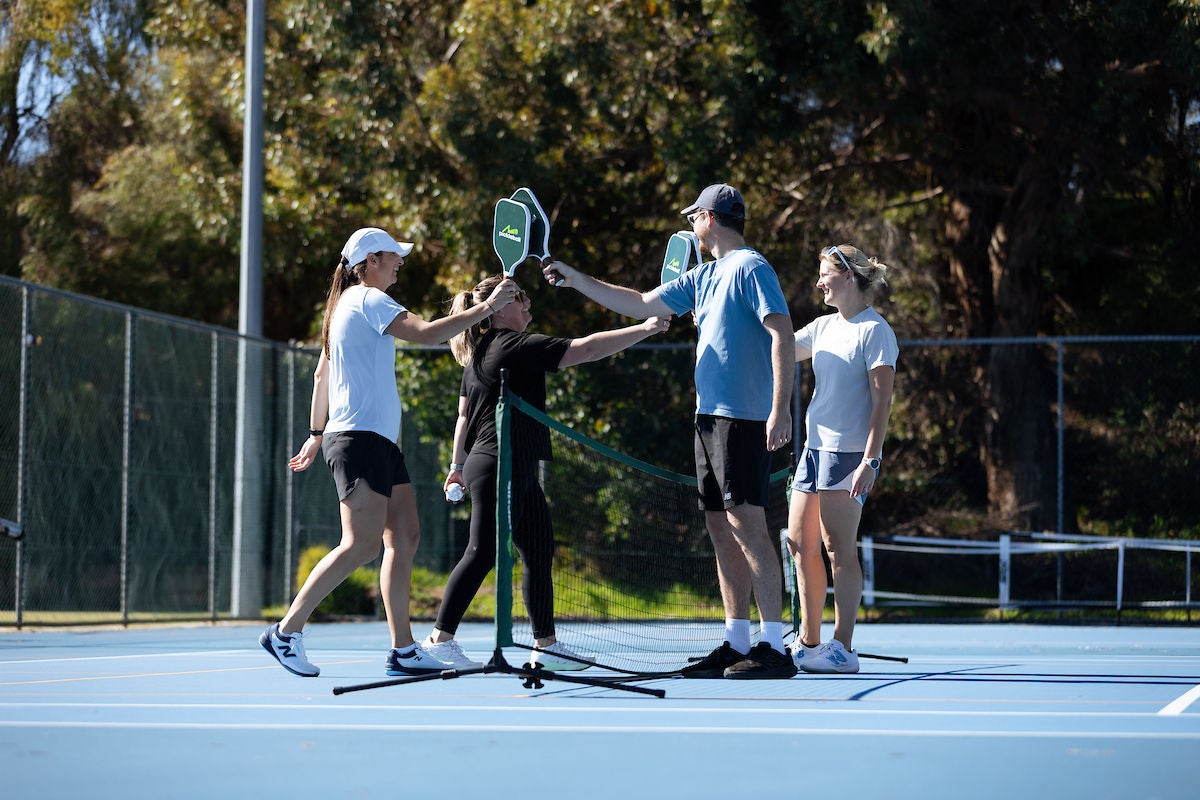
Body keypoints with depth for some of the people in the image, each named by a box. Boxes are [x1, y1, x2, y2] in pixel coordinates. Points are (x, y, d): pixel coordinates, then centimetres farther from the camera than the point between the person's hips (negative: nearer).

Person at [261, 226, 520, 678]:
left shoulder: (345, 304, 22)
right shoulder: (368, 299, -8)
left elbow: (321, 373, 29)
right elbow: (427, 334, -21)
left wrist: (316, 433, 35)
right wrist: (485, 309, -16)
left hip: (379, 442, 11)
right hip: (360, 438, -11)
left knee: (405, 536, 4)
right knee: (361, 544, -17)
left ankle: (403, 650, 2)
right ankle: (286, 631, -14)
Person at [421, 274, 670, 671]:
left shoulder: (478, 355, 15)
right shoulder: (517, 345, -12)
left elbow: (464, 413, 21)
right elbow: (587, 348, -16)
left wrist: (458, 465, 28)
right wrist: (644, 328, -14)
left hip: (517, 472, 10)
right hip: (500, 466, -10)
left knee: (540, 549, 10)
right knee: (483, 553, -8)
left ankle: (546, 644, 12)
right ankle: (440, 638, -5)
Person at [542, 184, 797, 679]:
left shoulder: (750, 268, -7)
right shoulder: (704, 277, 19)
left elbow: (782, 334, -16)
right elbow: (640, 304, 28)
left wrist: (781, 409, -24)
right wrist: (575, 279, 26)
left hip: (744, 416, -9)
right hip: (710, 416, 9)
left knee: (746, 523, -14)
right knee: (721, 530, 7)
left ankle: (773, 648, -15)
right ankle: (736, 643, 11)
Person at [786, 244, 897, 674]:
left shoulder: (874, 330, -8)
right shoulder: (823, 327, 14)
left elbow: (882, 401, -13)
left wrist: (869, 460, -20)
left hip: (850, 453, -8)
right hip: (815, 447, 8)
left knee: (838, 548, -7)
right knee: (800, 542, 8)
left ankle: (842, 649, -3)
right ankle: (808, 643, 16)